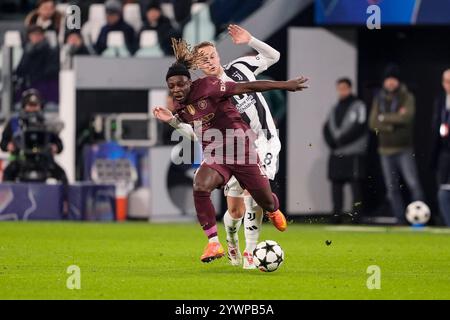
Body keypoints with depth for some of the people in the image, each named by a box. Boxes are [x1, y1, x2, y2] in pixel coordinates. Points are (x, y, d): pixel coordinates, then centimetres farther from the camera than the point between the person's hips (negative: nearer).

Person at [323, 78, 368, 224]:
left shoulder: (358, 106, 1)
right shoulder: (335, 109, 19)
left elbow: (359, 127, -10)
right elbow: (327, 128, 15)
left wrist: (341, 140, -9)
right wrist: (332, 142, -3)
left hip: (354, 153, -6)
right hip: (336, 154, 6)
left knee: (355, 183, -9)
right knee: (336, 183, 4)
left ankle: (356, 214, -11)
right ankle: (336, 213, 6)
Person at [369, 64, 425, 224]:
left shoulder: (407, 97, -1)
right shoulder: (379, 99, 9)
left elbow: (407, 116, -18)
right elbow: (373, 123, 0)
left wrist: (384, 118, -10)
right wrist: (394, 121, -11)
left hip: (404, 149, -4)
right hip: (386, 150, 4)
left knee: (413, 183, -14)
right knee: (392, 189, 5)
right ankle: (401, 221, 9)